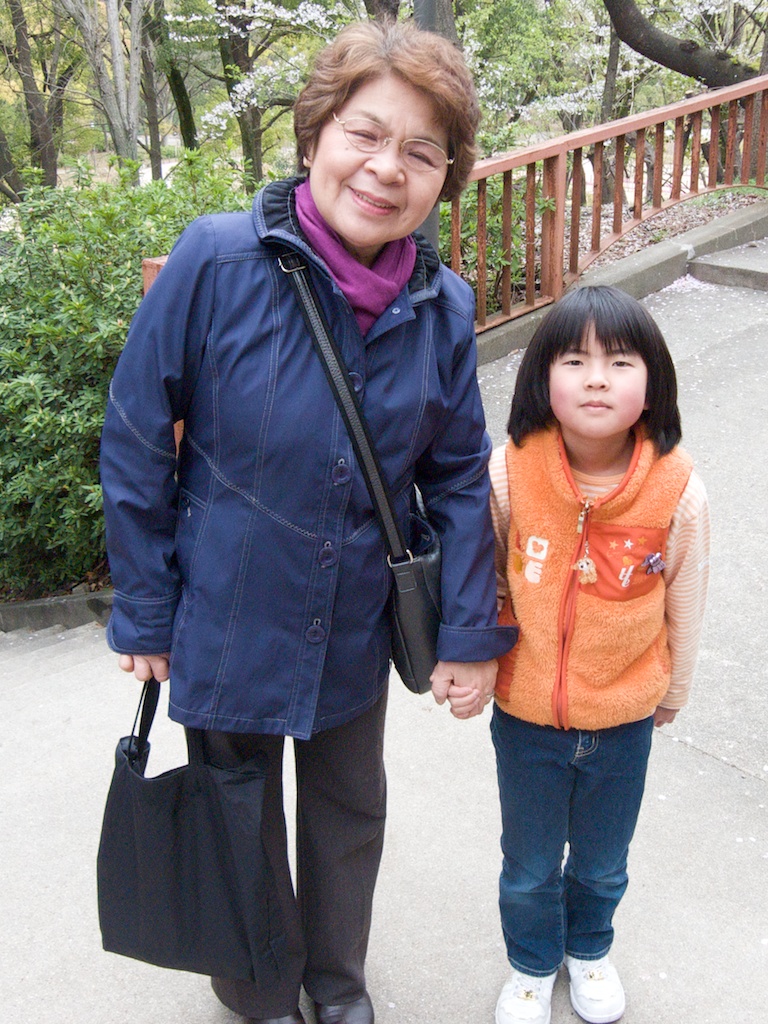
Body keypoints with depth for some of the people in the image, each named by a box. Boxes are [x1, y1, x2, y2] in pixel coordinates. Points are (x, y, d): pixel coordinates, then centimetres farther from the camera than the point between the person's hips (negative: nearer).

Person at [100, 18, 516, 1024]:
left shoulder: (443, 307, -11)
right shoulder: (216, 261, -22)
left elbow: (461, 477, 0)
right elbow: (136, 443, -13)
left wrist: (470, 634, -1)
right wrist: (145, 613, -8)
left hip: (353, 628, 3)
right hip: (226, 623, -3)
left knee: (351, 809, 24)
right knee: (239, 821, 19)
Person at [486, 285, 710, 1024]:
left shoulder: (678, 491, -20)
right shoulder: (510, 472, -21)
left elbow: (684, 603, -4)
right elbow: (482, 581, -4)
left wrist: (673, 688, 9)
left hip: (625, 720, 1)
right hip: (525, 713, 0)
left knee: (602, 863, 25)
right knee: (530, 866, 22)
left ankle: (589, 949, 57)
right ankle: (532, 964, 52)